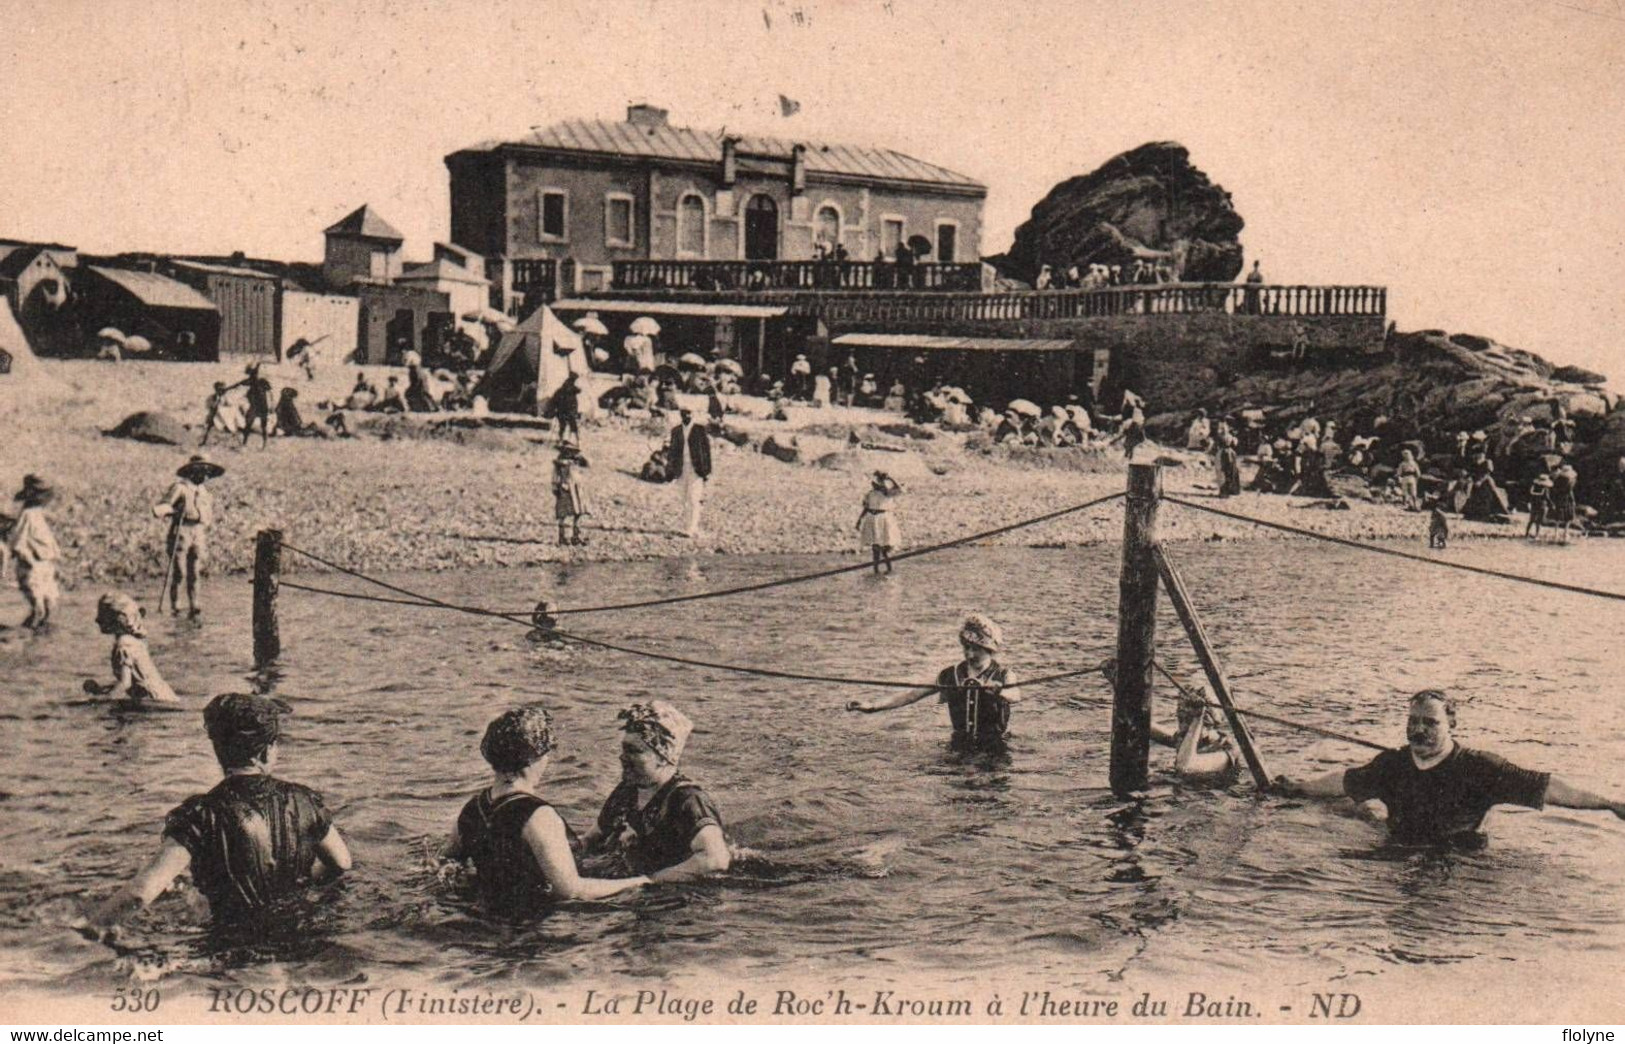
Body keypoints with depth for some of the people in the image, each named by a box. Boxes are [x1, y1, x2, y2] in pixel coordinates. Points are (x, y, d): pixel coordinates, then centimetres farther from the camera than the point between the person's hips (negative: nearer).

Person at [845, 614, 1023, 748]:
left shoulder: (1003, 675, -5)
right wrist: (872, 707, -9)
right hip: (960, 747, 3)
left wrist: (996, 691, -51)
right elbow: (912, 694, 1)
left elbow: (1015, 697, -27)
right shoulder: (951, 675, 4)